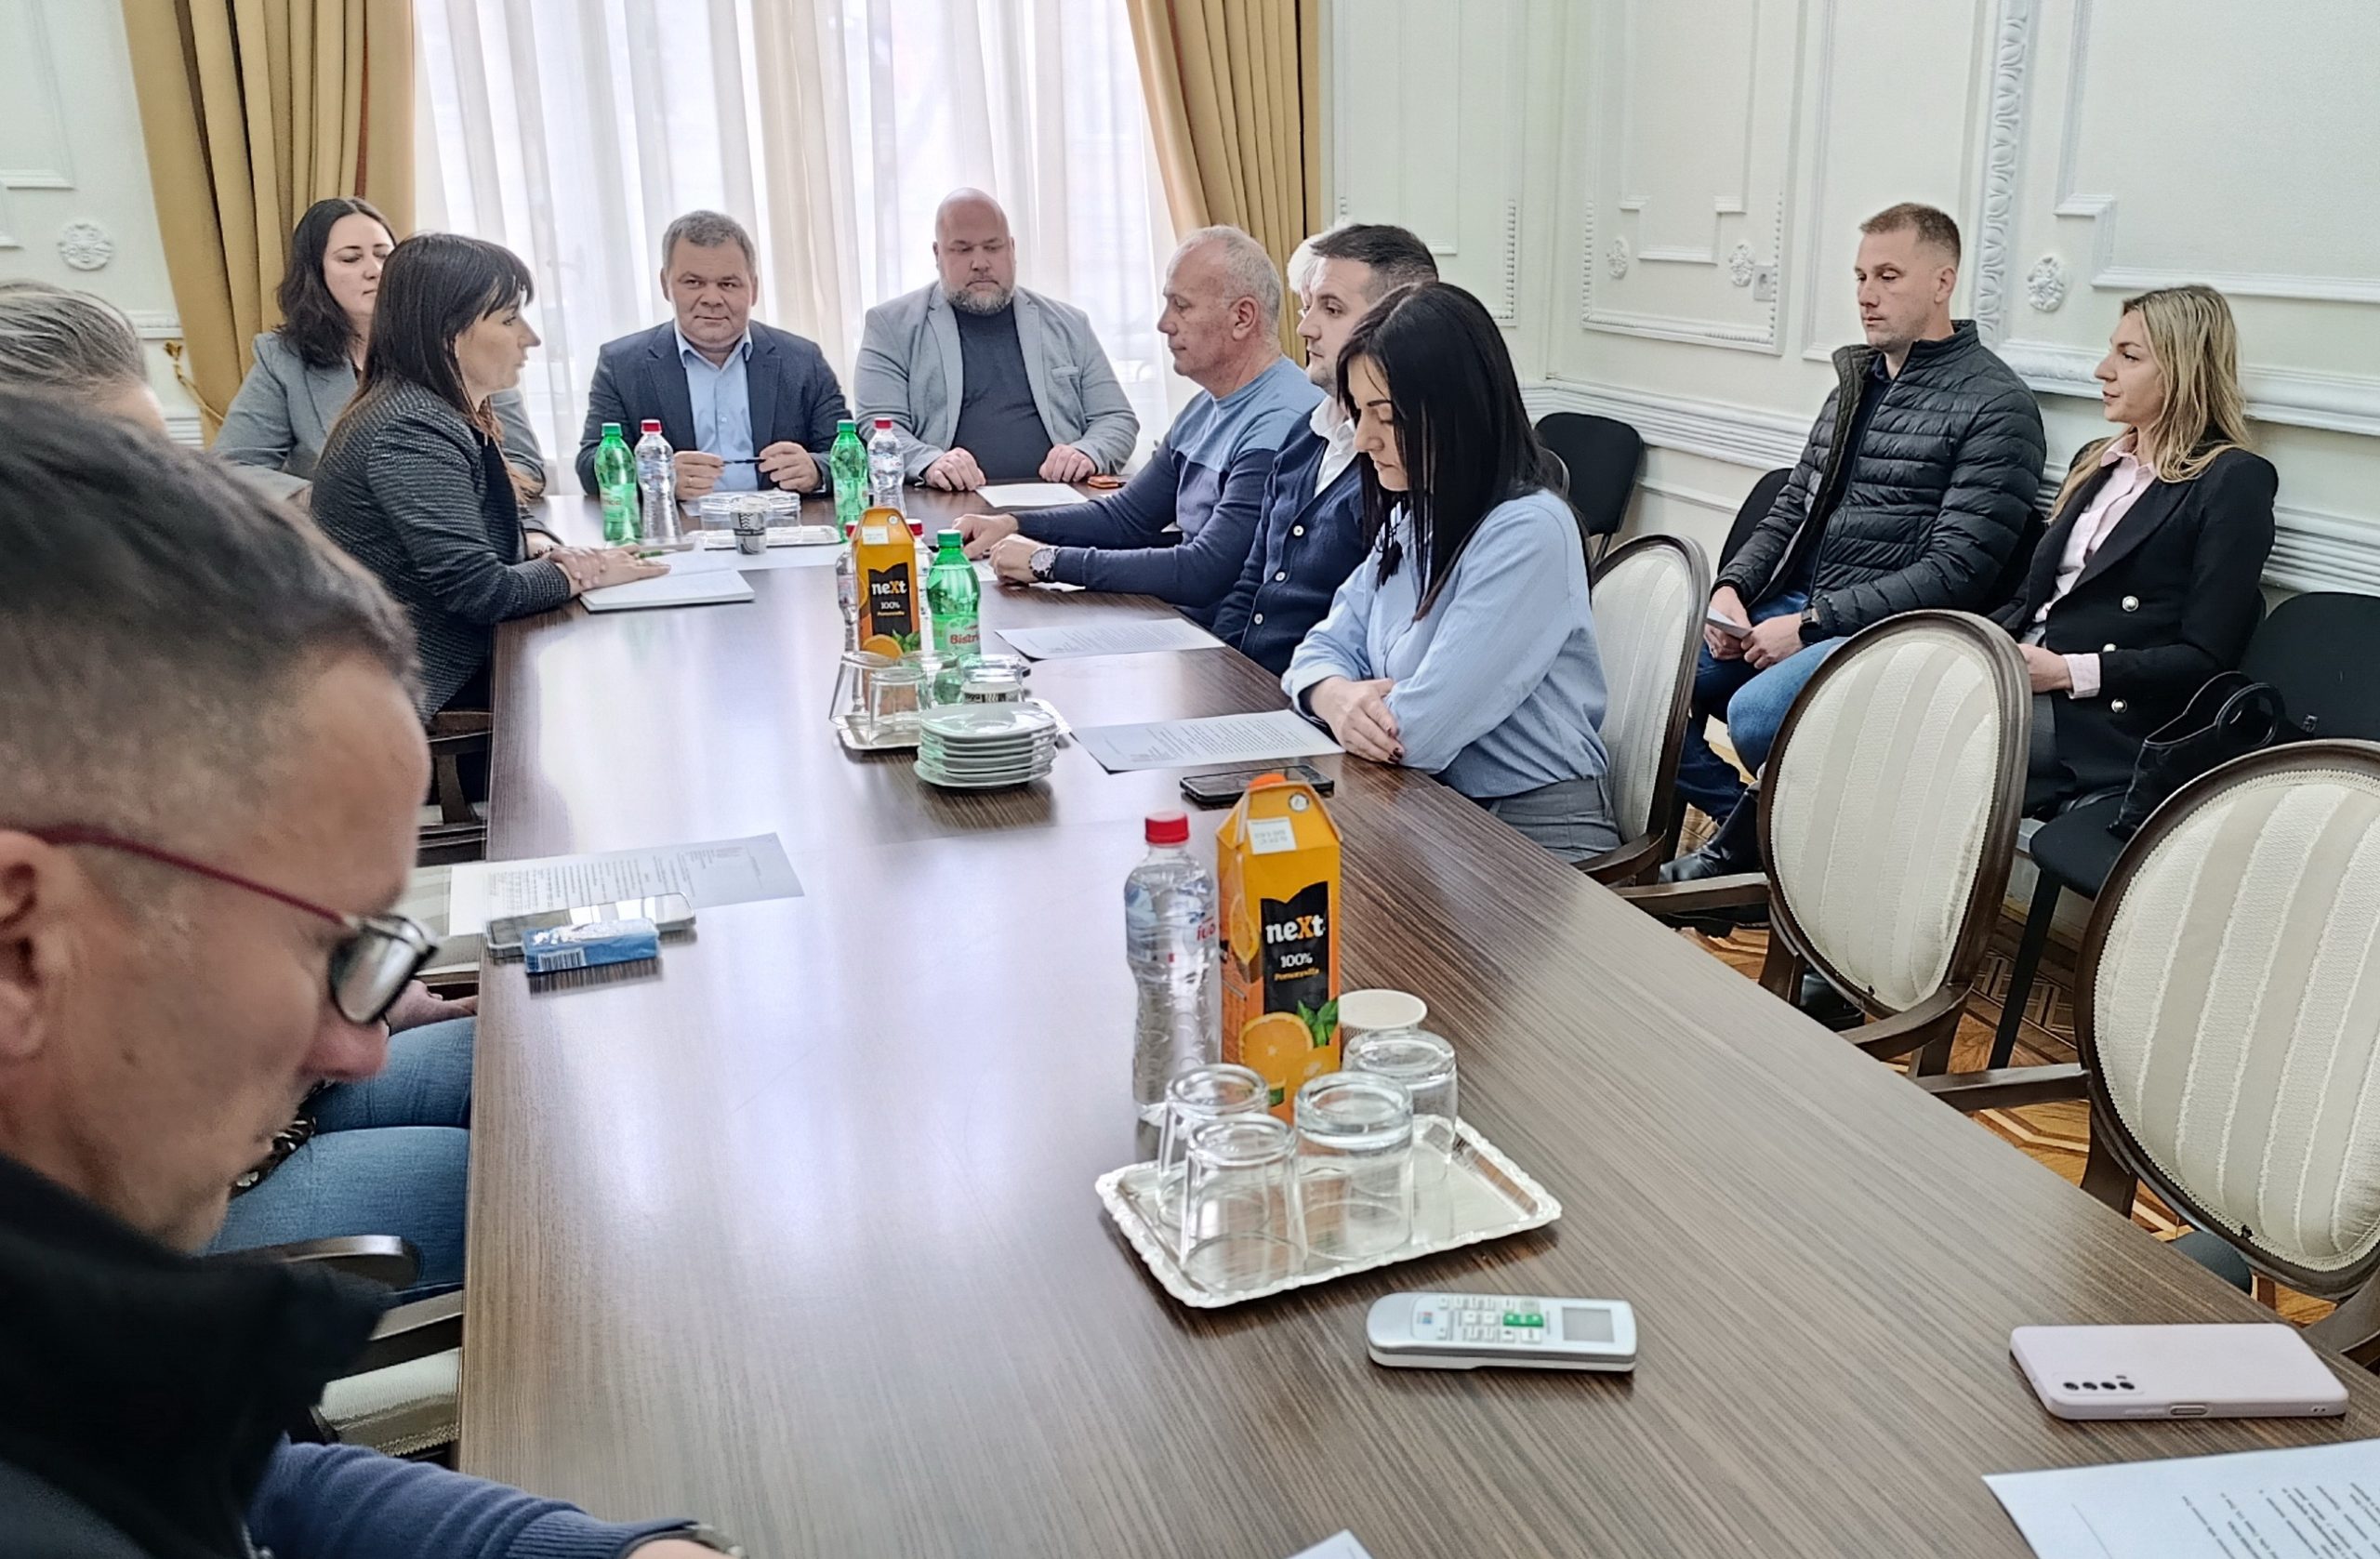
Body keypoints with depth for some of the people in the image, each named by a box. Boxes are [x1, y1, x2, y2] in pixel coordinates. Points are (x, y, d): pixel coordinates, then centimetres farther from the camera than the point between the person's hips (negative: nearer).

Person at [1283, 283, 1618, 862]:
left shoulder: (1528, 533, -20)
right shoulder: (1409, 517, 7)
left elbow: (1417, 732, -25)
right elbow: (1326, 647, 9)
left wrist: (1359, 706, -4)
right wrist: (1336, 695, -14)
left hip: (1535, 838, -7)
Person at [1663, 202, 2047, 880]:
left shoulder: (1997, 406, -8)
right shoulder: (1857, 380, 15)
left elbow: (1954, 571, -15)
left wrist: (1811, 622, -19)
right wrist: (1732, 587, -3)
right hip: (1797, 606, 8)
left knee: (1756, 714, -33)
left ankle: (1744, 845, -4)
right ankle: (1748, 823, 3)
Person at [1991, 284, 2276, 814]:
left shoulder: (2234, 482, 0)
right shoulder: (2094, 463, 23)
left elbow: (2207, 658, -7)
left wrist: (2069, 671, -17)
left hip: (2102, 720, -7)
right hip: (2015, 683, 7)